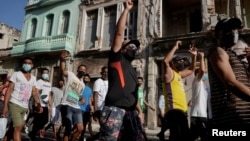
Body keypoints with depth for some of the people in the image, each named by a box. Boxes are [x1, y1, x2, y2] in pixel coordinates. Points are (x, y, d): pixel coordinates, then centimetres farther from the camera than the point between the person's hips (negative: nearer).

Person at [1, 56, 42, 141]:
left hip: (24, 107, 5)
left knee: (14, 127, 13)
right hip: (14, 104, -5)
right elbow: (9, 90, -5)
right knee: (18, 127, -11)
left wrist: (39, 104, -4)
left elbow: (34, 92, 9)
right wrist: (5, 105, -12)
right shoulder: (16, 74, -1)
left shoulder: (33, 78, 12)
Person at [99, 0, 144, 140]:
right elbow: (119, 33, 0)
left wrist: (140, 111, 19)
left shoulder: (133, 70, 26)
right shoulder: (116, 58, 8)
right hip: (115, 109, -7)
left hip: (131, 111, 7)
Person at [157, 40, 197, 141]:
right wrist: (175, 47, -14)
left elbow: (191, 70, 36)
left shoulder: (178, 74, 22)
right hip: (174, 110, -10)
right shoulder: (169, 73, -3)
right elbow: (165, 61, -23)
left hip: (182, 110, 10)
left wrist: (194, 56, 24)